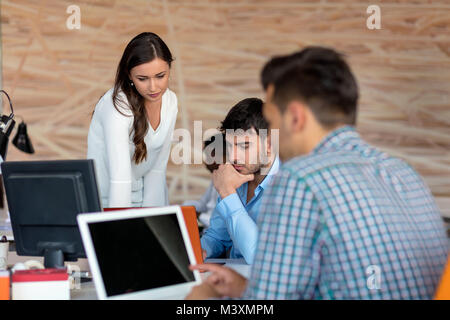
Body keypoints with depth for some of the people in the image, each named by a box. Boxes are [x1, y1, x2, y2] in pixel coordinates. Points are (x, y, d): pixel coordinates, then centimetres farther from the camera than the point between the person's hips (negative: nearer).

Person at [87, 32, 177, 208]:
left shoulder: (170, 102, -2)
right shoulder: (117, 106, -23)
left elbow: (157, 169, 3)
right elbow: (120, 179, -32)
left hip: (144, 198, 5)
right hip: (106, 202, -5)